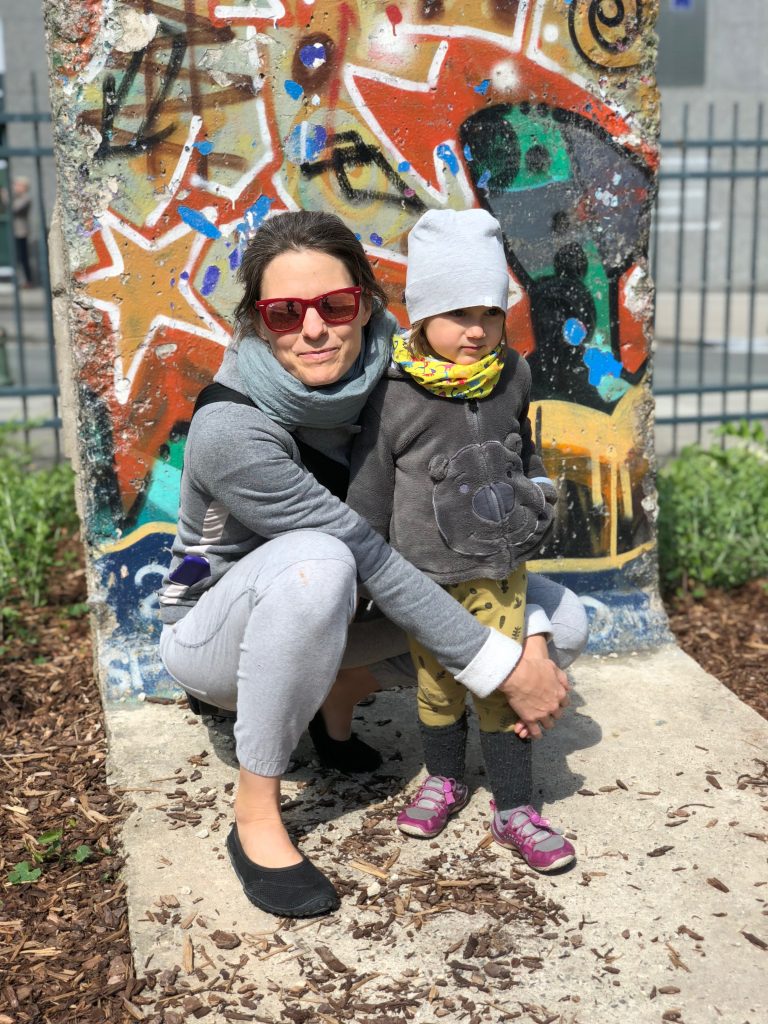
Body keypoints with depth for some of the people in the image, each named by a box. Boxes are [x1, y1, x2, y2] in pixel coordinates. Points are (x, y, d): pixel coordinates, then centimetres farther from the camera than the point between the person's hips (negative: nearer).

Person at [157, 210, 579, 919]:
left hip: (314, 618, 6)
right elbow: (373, 561, -32)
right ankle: (256, 817, -22)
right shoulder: (231, 432, -31)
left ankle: (342, 691, 9)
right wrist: (506, 669, -29)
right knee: (316, 562, -38)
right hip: (212, 627, -6)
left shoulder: (379, 372, -15)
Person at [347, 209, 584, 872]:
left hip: (500, 569, 2)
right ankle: (445, 779, 36)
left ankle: (514, 808, 18)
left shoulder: (513, 376, -2)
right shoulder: (395, 397, -14)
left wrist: (535, 496, 19)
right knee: (438, 683, 12)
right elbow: (370, 492, -7)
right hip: (426, 574, -2)